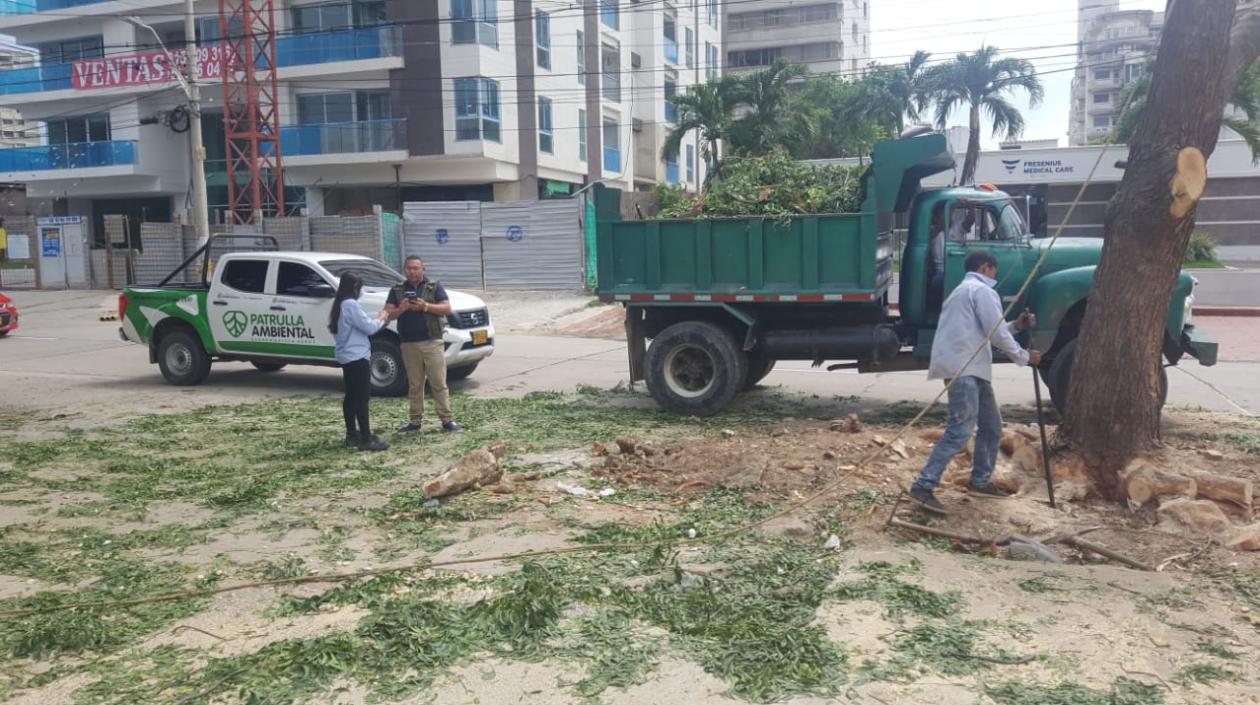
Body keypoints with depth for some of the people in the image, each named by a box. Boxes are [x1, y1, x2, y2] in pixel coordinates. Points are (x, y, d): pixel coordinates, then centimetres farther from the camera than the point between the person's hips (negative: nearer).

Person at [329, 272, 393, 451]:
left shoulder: (340, 305, 13)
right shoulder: (351, 305, -17)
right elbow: (369, 328, -14)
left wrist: (377, 318, 14)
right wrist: (381, 318, 2)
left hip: (346, 357, 10)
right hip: (357, 357, -10)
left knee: (351, 396, 14)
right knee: (362, 397, -9)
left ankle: (352, 434, 20)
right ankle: (366, 439, -9)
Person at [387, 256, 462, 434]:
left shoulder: (434, 286, 6)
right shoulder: (397, 290, 13)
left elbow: (447, 308, -3)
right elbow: (388, 313, 6)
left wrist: (425, 306, -16)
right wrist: (400, 310, -14)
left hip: (432, 342, -3)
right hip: (409, 344, 3)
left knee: (439, 383, -5)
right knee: (414, 385, 7)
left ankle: (447, 420, -2)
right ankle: (415, 421, 13)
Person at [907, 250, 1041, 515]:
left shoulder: (965, 290, 29)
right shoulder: (981, 290, -4)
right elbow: (996, 334, -8)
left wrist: (1015, 325, 21)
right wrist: (1024, 357, 5)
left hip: (971, 368, 11)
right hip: (963, 368, -11)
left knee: (992, 425, 17)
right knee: (960, 431, -17)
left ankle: (980, 481, 27)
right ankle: (923, 487, -20)